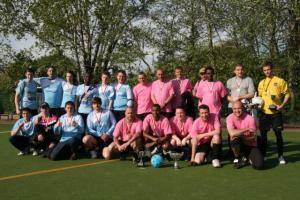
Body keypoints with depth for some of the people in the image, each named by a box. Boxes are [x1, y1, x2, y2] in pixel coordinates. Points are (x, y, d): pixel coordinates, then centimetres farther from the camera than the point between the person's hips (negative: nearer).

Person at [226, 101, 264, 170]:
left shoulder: (250, 119, -13)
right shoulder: (230, 118, -13)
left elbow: (252, 138, -13)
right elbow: (232, 133, -29)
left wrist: (239, 136, -23)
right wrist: (247, 129, -27)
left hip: (250, 145, 0)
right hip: (238, 144, 0)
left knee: (259, 165, -20)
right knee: (235, 139, -37)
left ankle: (249, 157, 18)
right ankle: (237, 159, -6)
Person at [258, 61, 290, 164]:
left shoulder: (280, 81, -1)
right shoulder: (261, 83, 11)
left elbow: (287, 94, -1)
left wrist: (282, 105, -12)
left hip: (276, 112, -3)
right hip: (264, 112, 3)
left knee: (278, 134, 1)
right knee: (263, 134, 5)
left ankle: (280, 156, 12)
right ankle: (263, 155, 15)